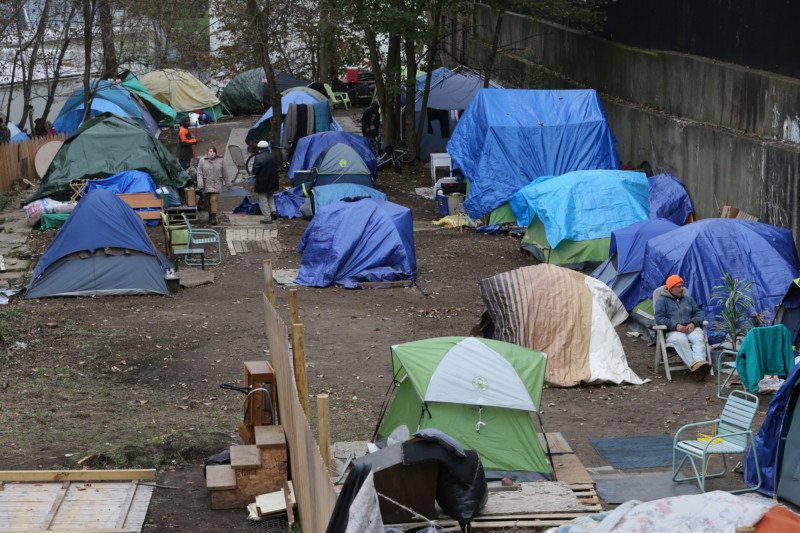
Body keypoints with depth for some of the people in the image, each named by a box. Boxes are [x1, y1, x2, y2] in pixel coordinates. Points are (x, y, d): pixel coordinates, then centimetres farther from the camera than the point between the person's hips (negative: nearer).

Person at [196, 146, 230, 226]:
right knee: (209, 201, 11)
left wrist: (227, 183, 15)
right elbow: (199, 173, -4)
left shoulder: (220, 161, 2)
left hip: (216, 185, -1)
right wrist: (200, 185, -13)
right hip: (206, 185, 1)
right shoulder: (202, 161, -1)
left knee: (213, 200, -12)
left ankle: (214, 218, -12)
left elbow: (224, 173, 10)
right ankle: (210, 216, 28)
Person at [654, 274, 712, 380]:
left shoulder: (688, 299, 26)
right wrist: (675, 326, -15)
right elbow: (659, 318, -1)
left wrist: (693, 323, -4)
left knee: (699, 337, -32)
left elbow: (698, 312, 20)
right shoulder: (662, 300, 11)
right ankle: (694, 365, -52)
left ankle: (699, 362, -53)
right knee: (681, 340, -39)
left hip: (691, 328, 4)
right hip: (673, 332, -4)